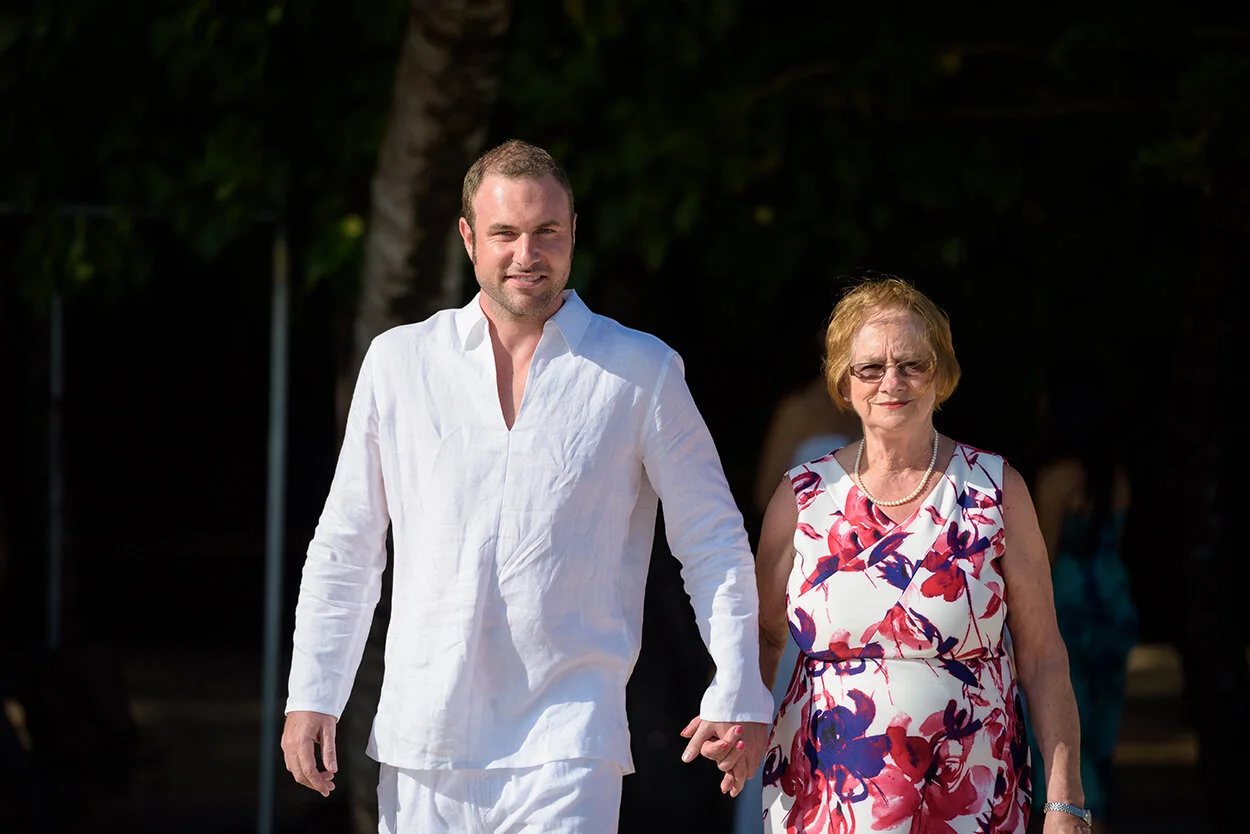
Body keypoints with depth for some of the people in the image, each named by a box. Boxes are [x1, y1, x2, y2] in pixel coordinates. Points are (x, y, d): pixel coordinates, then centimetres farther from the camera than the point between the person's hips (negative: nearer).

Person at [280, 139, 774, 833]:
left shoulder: (641, 372, 4)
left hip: (566, 740, -2)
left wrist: (738, 697, 0)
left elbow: (713, 544, 8)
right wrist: (311, 696, 8)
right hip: (422, 743, 2)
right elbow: (345, 548, 14)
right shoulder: (400, 361, 10)